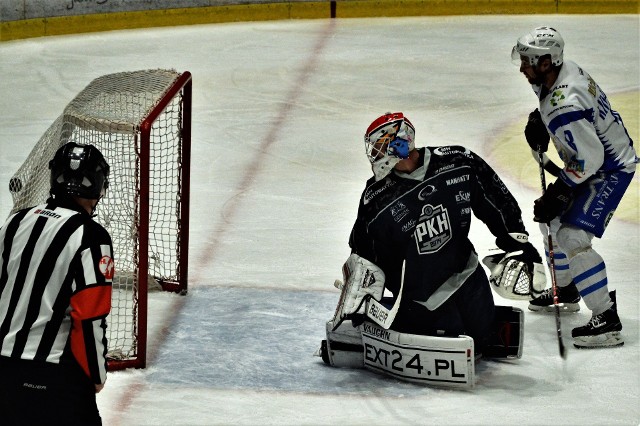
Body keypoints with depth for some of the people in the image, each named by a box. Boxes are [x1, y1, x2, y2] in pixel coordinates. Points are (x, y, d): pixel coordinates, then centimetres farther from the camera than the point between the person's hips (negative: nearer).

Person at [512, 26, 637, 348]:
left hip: (610, 169, -11)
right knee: (551, 220, 22)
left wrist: (559, 192, -22)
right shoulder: (562, 70, -4)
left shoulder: (564, 107, -34)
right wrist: (538, 121, 4)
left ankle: (607, 320, -16)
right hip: (592, 157, 11)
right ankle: (566, 291, 41)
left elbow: (589, 158, -31)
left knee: (573, 238, -19)